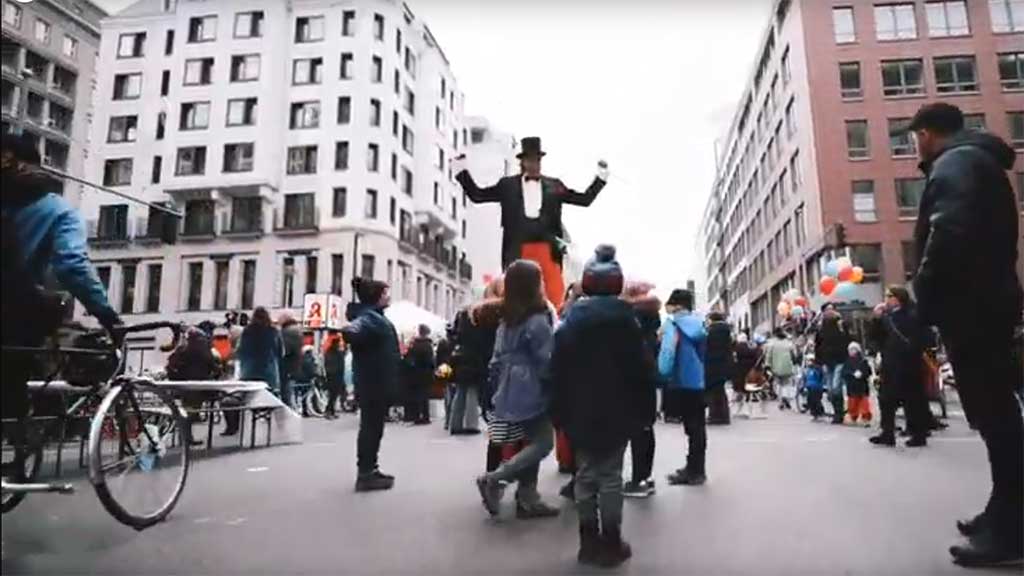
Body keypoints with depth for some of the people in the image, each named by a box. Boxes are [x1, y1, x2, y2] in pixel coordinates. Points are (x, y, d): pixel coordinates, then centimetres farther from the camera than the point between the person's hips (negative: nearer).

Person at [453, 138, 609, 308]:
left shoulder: (554, 185, 12)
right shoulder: (508, 185, 10)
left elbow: (585, 199, 13)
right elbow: (477, 195, 11)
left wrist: (601, 178, 7)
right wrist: (461, 172, 7)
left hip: (548, 248, 1)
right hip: (519, 249, 0)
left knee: (556, 291, -4)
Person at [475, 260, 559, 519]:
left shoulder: (507, 320, 9)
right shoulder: (538, 320, -15)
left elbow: (497, 359, 12)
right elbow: (546, 361, -16)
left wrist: (500, 388, 18)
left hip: (513, 392, 9)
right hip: (533, 392, -9)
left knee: (530, 443, 14)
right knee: (542, 444, 0)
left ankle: (527, 499, 16)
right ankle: (494, 479, -6)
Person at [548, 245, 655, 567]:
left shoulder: (571, 319, 1)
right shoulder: (625, 318, -6)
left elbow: (557, 371, 0)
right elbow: (642, 368, -7)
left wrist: (560, 413, 6)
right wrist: (646, 410, 1)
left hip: (580, 413, 2)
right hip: (616, 412, -2)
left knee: (585, 475, 10)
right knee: (611, 475, 5)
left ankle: (589, 542, 16)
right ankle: (610, 543, 10)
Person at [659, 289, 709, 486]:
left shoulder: (674, 324, -10)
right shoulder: (698, 324, 12)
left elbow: (668, 350, -20)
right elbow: (703, 353, 16)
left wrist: (662, 375, -15)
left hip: (684, 382, -7)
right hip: (698, 381, 7)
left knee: (691, 427, -3)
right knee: (698, 425, 11)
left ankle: (694, 471, 3)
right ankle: (696, 469, 20)